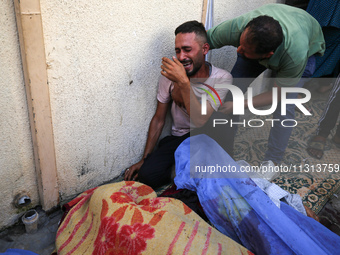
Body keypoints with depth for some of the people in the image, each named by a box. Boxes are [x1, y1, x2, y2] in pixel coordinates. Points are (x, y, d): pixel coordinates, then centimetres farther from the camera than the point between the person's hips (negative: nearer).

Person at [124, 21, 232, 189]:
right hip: (179, 138, 2)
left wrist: (183, 82, -31)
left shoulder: (222, 78, -12)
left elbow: (201, 121, -24)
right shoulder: (169, 76, -5)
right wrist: (144, 159, 4)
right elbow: (158, 119, 4)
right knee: (147, 175, -22)